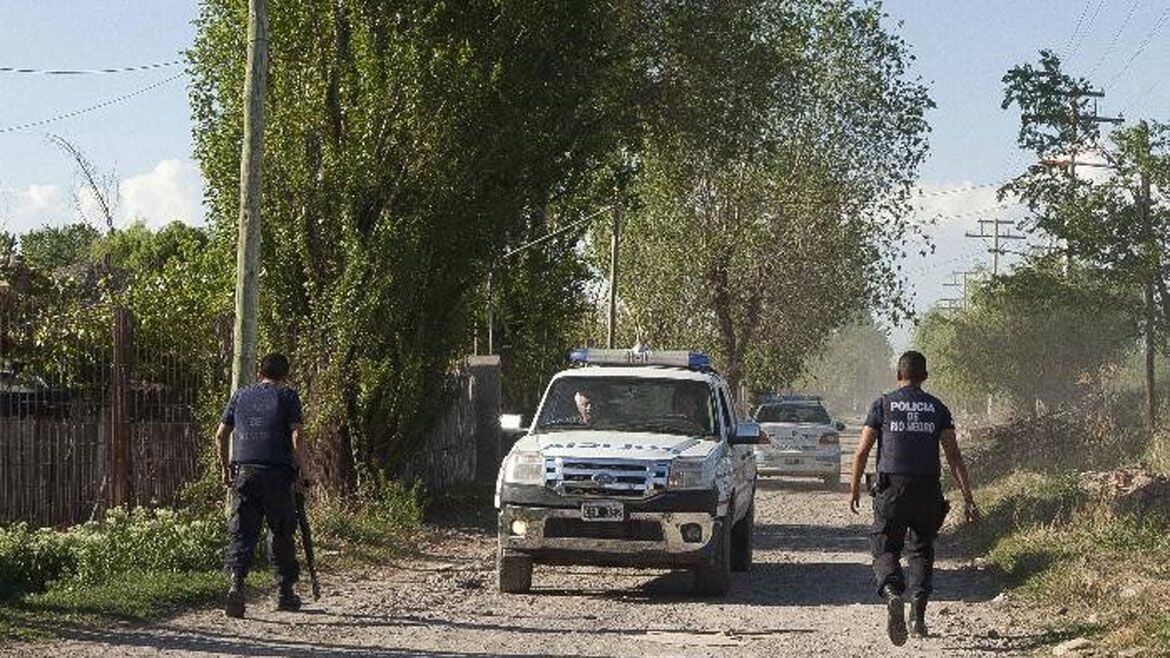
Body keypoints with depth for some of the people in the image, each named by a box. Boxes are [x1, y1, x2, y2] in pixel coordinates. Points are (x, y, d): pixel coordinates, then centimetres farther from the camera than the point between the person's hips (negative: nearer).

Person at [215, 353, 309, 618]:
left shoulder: (241, 396, 14)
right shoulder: (287, 396, 3)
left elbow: (220, 435, 12)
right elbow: (296, 437, -7)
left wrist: (226, 468, 22)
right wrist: (301, 468, 3)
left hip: (244, 472, 2)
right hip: (277, 474, -2)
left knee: (242, 533, 0)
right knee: (281, 533, 11)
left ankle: (236, 584, -21)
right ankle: (286, 593, 18)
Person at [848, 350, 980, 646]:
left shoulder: (883, 404, 3)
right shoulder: (937, 408, 8)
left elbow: (862, 451, 2)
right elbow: (954, 456, 2)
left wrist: (854, 487, 15)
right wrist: (968, 499, 1)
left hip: (892, 488, -2)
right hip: (928, 489, 2)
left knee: (886, 549, 1)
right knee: (921, 551, 16)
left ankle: (892, 594, -29)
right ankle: (918, 617, 9)